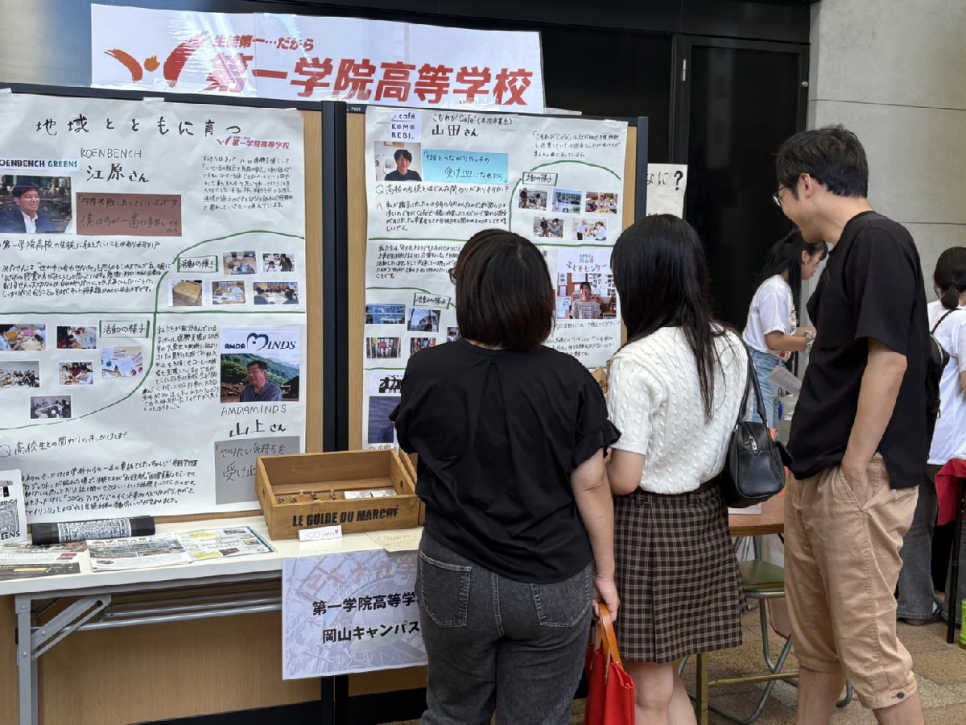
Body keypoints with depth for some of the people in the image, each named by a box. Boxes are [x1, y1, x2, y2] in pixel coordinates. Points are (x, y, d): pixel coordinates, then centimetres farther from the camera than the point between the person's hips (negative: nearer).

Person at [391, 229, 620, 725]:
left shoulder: (426, 372, -12)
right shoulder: (569, 379, -13)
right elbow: (591, 485, -9)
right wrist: (605, 573, 4)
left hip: (457, 582, 1)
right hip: (553, 586, 0)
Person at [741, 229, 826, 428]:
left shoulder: (784, 287, 12)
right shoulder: (775, 289, -16)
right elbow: (774, 340, -18)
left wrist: (818, 330, 12)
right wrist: (813, 341, -9)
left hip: (771, 369, 10)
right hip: (759, 369, -10)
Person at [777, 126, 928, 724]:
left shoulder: (879, 242, -14)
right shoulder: (847, 248, 16)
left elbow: (888, 360, -21)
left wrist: (854, 472, -20)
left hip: (858, 480, -10)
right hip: (816, 475, 10)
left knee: (868, 647, -3)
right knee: (815, 639, 19)